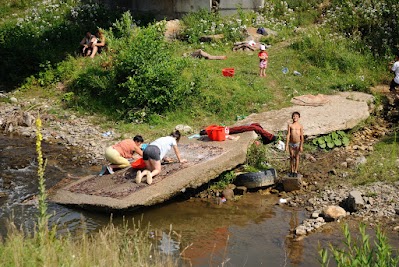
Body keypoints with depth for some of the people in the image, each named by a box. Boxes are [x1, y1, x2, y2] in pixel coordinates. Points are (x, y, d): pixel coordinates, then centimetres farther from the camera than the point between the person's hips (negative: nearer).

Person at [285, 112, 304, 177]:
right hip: (291, 143, 2)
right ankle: (292, 171, 18)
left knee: (297, 157, 4)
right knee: (291, 157, 8)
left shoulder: (300, 126, -2)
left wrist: (301, 145, -7)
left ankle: (296, 172, 11)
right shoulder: (290, 125, 2)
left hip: (297, 143, -2)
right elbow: (288, 135, 1)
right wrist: (287, 144, -2)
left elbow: (302, 136, -2)